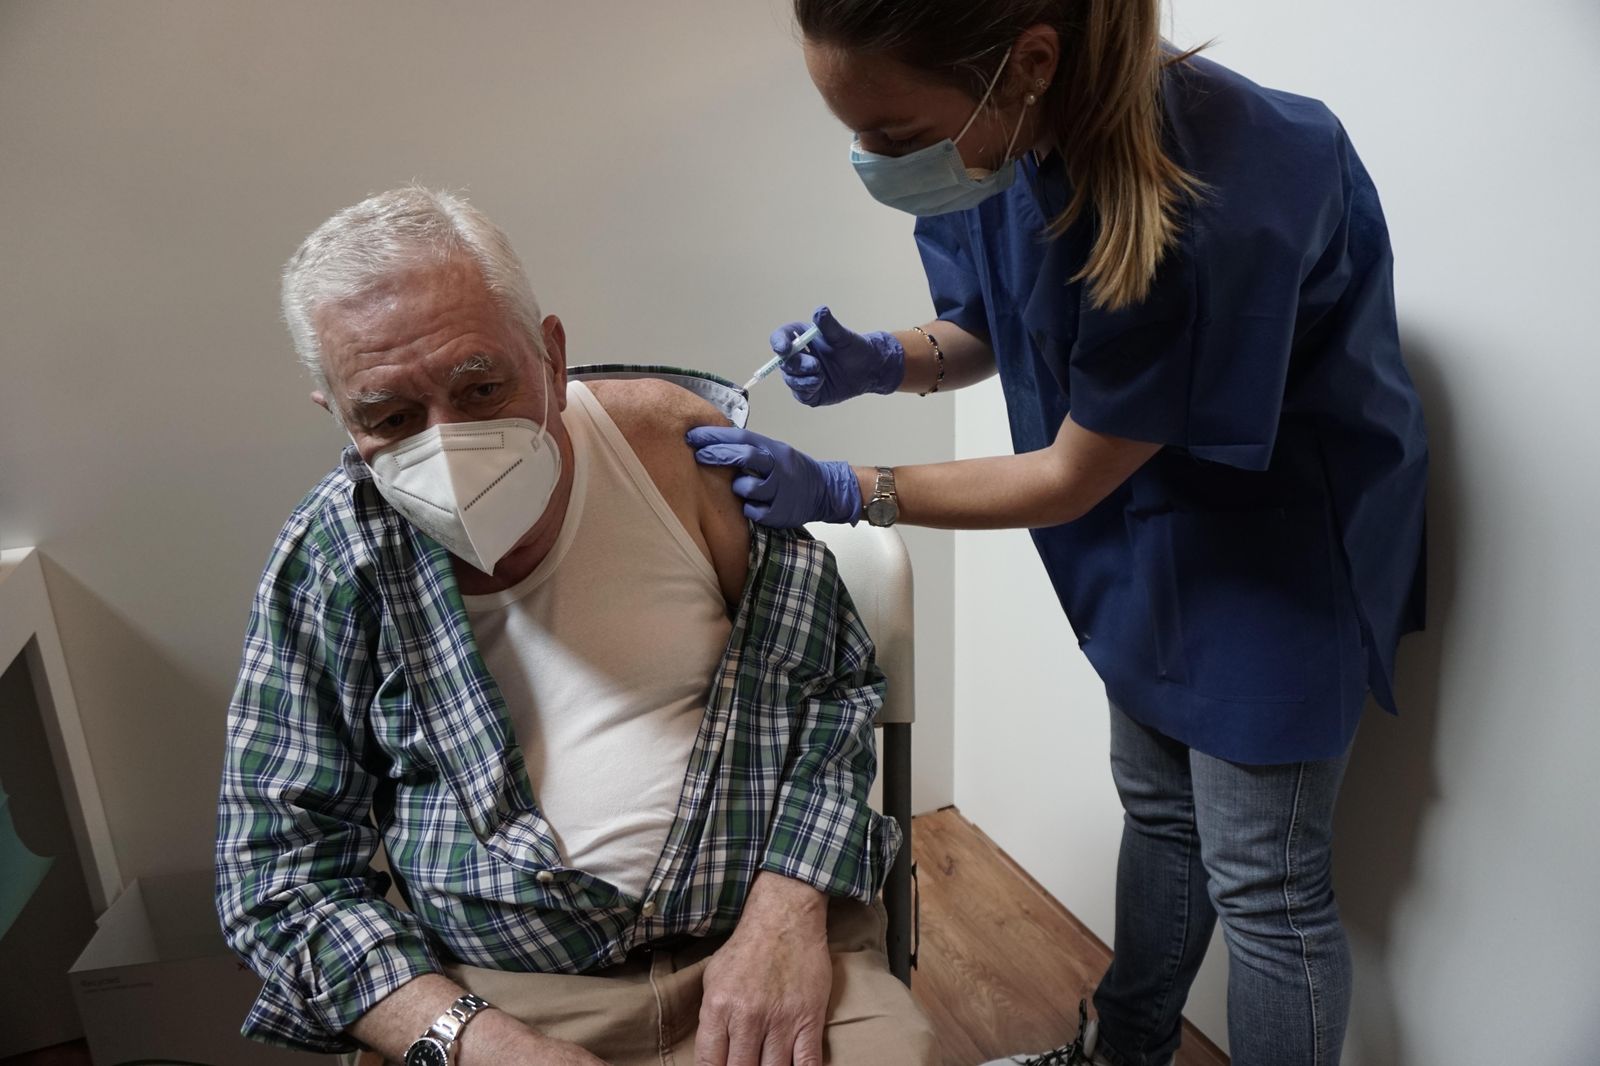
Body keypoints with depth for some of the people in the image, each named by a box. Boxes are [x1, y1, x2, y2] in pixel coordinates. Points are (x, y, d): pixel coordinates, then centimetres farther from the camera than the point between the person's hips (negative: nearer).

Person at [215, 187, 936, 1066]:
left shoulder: (672, 441, -6)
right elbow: (281, 863, -1)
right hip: (492, 990, 1)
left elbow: (832, 680, 0)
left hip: (757, 936, 0)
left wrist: (791, 911, -12)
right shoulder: (326, 562, -5)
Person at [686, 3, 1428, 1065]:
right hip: (1150, 527, 7)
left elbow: (1071, 479, -24)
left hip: (1280, 535, -7)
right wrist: (881, 360, -18)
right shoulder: (1003, 133, -13)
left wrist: (838, 490, -21)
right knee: (1158, 809, 22)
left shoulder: (1215, 203, -35)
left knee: (1264, 884, 7)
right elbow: (983, 333, 3)